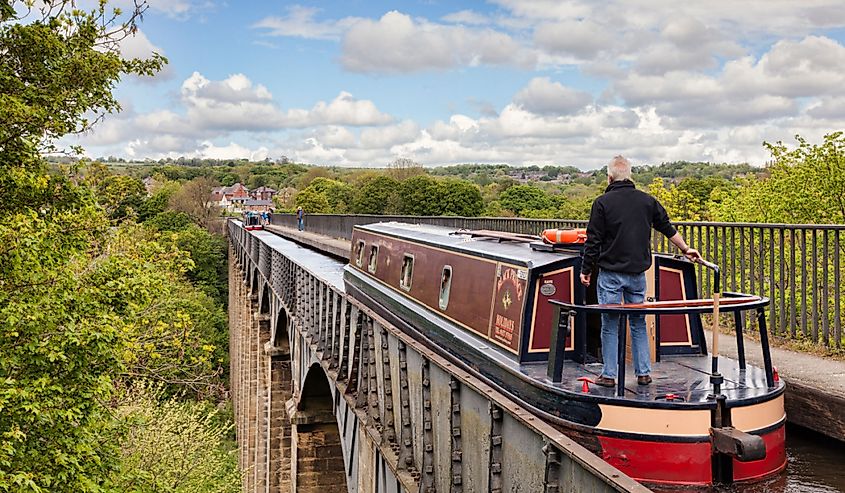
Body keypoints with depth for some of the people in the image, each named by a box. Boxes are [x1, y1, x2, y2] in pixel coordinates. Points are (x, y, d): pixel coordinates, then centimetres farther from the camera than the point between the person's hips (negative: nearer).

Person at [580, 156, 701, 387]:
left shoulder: (602, 203, -7)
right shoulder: (647, 201, 6)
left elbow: (593, 240, -7)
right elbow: (668, 228, 18)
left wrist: (586, 270, 2)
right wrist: (686, 249, 32)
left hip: (610, 274, -4)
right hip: (637, 273, 4)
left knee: (609, 325, 3)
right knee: (639, 323, 13)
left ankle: (608, 375, 7)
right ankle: (644, 373, 16)